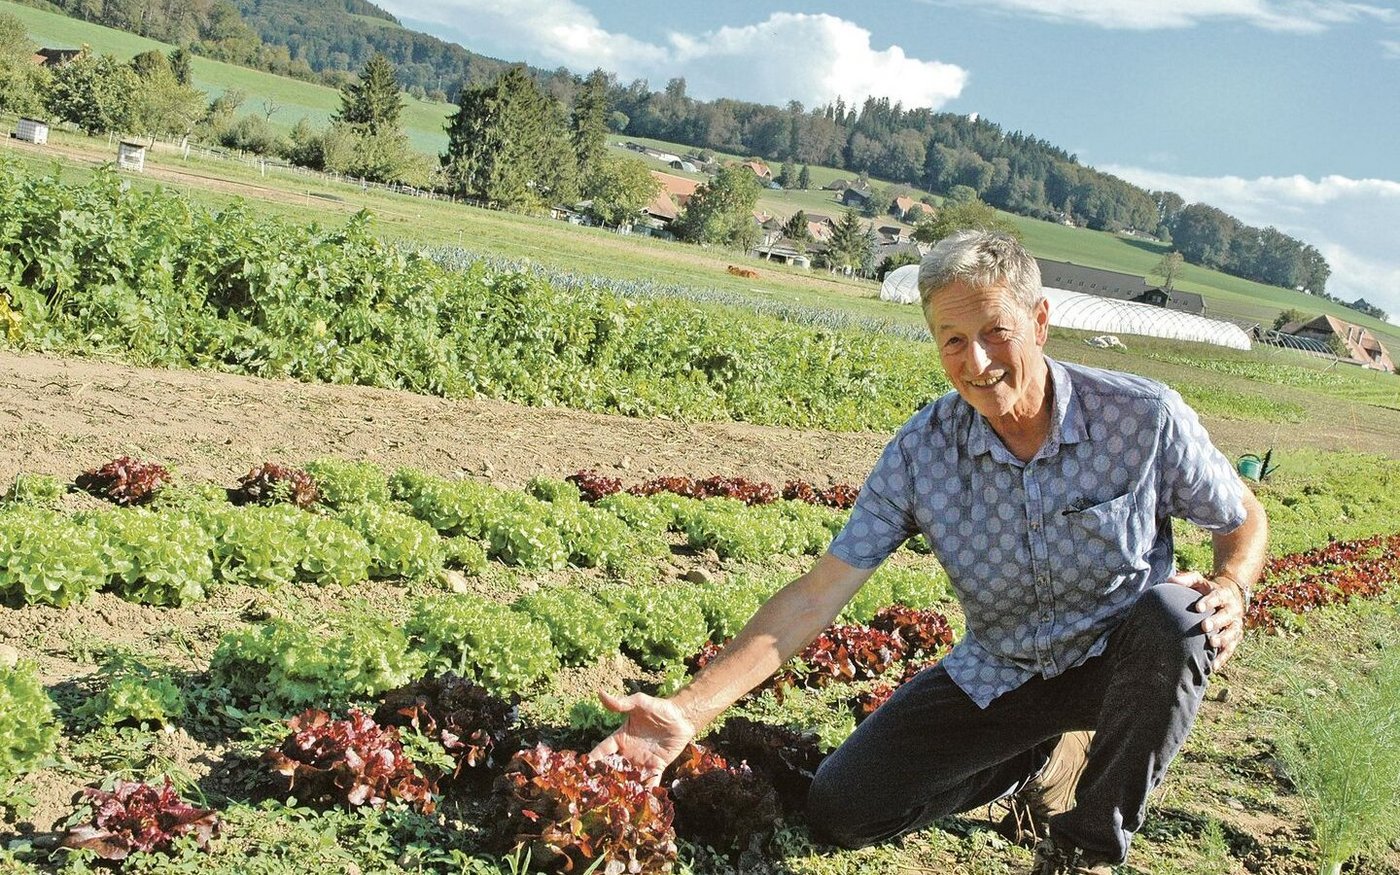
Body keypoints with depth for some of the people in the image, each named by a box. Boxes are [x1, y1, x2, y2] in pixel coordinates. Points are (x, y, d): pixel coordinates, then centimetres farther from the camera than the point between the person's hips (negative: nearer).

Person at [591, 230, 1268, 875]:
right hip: (998, 676, 2)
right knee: (840, 810, -7)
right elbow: (816, 598, -17)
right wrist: (688, 711, -26)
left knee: (1171, 613, -36)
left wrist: (1230, 589, -26)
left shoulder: (1143, 416, -20)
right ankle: (1041, 756, 18)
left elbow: (1244, 518, -1)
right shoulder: (922, 452, -16)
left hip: (1121, 659, -1)